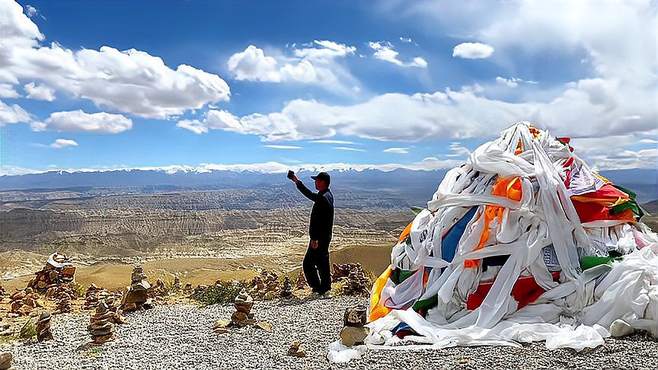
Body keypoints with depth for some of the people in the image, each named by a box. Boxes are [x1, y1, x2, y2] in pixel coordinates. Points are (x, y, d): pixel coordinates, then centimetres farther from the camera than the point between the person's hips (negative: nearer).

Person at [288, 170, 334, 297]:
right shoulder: (328, 195, 12)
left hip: (319, 238, -11)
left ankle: (318, 289, 1)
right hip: (325, 236, 11)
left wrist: (315, 238, -26)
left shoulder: (323, 198, -21)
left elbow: (318, 220, -25)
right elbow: (309, 194, 28)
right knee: (322, 264, 16)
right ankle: (325, 289, 23)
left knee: (308, 264, -4)